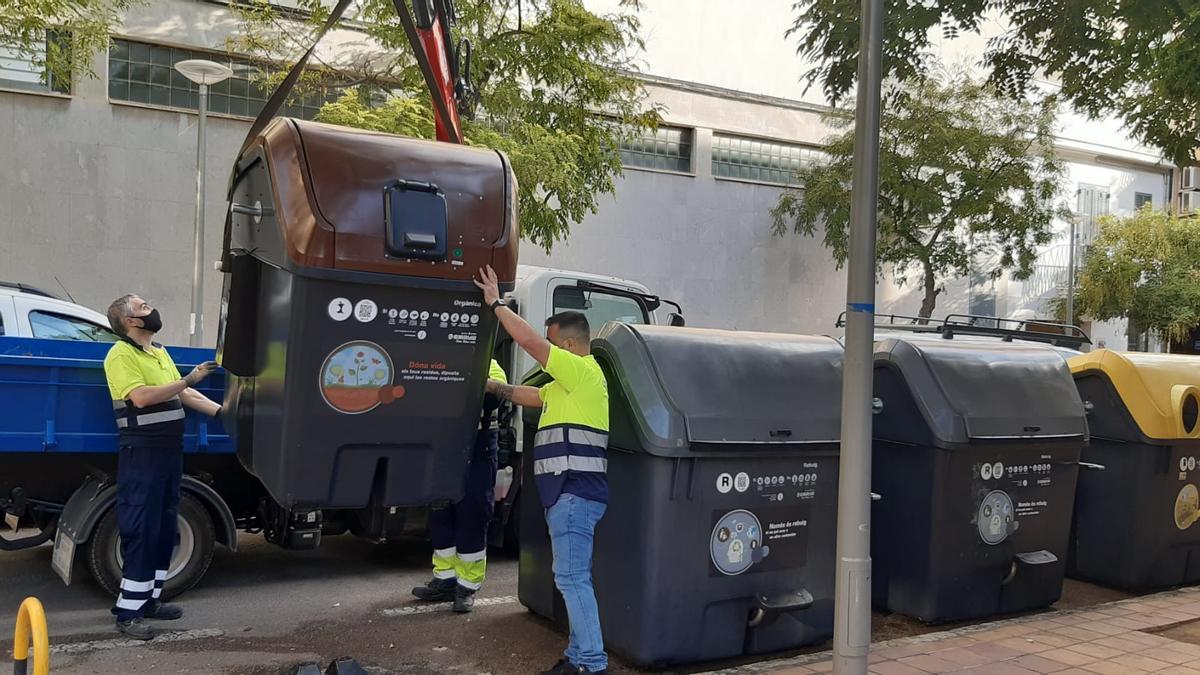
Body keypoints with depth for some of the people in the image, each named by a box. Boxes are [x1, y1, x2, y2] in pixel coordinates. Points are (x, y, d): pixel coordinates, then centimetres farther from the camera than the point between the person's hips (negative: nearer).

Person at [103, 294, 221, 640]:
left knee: (165, 527, 12)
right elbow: (142, 396, -23)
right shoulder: (121, 355, -10)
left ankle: (149, 599, 22)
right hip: (142, 453, -9)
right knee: (141, 531, -7)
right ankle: (128, 611, -1)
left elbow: (184, 395, 17)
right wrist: (188, 380, -21)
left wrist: (222, 410, 10)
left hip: (169, 451, 9)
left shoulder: (160, 352, 17)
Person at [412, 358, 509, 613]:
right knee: (440, 517, 9)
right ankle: (445, 579, 22)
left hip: (477, 456, -5)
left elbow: (493, 396, -18)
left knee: (472, 520, -2)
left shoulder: (490, 368, 1)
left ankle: (468, 586, 7)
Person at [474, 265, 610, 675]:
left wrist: (496, 303, -3)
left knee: (572, 578, -10)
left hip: (576, 491, -10)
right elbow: (529, 396, 33)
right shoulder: (569, 383, 22)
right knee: (573, 577, 12)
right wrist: (490, 386, 30)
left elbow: (528, 340, -13)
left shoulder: (582, 370, -9)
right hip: (570, 491, 10)